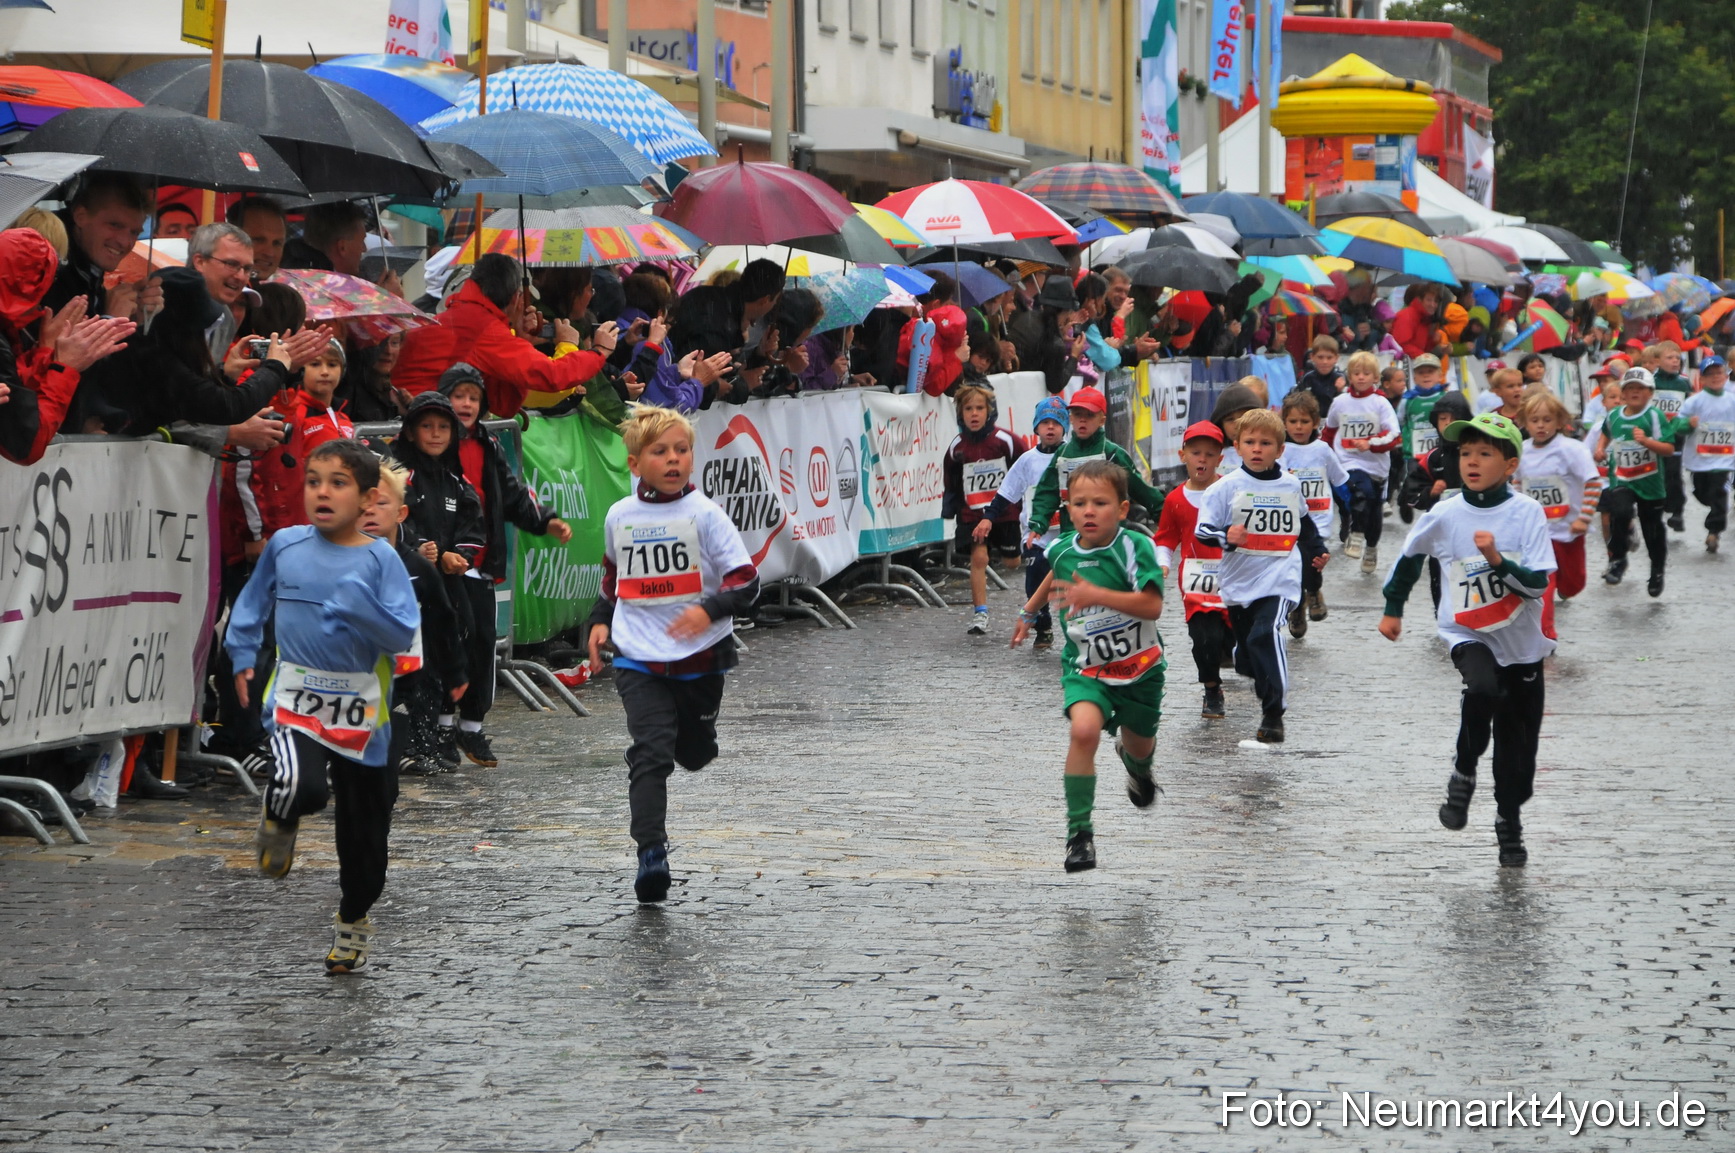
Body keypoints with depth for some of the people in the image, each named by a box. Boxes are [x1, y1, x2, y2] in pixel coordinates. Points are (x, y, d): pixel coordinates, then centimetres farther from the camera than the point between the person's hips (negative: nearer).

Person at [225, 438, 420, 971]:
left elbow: (402, 635, -16)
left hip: (360, 710, 0)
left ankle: (353, 919, 38)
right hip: (296, 699, 0)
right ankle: (280, 818, 8)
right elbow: (253, 602, 20)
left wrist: (358, 605, -30)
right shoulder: (285, 546, 1)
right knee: (302, 787, -31)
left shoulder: (380, 559, -7)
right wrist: (242, 655, 12)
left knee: (363, 826, 11)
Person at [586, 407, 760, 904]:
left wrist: (710, 609, -27)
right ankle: (651, 854, -17)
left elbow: (746, 582, -11)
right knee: (650, 754, -14)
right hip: (638, 658, 1)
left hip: (700, 657, -1)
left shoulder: (703, 514, -8)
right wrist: (600, 621, 11)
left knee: (694, 754, 15)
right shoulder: (619, 517, 4)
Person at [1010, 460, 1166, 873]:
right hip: (1085, 665, 1)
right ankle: (1079, 831, -21)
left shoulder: (1136, 547, -20)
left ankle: (1138, 765, 64)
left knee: (1139, 745, 21)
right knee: (1084, 729, -28)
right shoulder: (1062, 549, -5)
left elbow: (1152, 606, -30)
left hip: (1138, 665, -1)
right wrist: (1030, 612, 33)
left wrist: (1097, 595, -39)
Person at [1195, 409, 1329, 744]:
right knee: (1246, 645, 13)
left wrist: (1317, 551, 34)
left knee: (1266, 633, -23)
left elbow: (1304, 523, 28)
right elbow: (1203, 531, -10)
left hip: (1279, 580, -1)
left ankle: (1273, 715, -23)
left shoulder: (1290, 486, 7)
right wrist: (1226, 538, -28)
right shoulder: (1226, 488, -3)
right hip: (1238, 582, 2)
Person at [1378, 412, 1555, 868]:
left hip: (1521, 642, 1)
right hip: (1468, 633, -1)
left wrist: (1497, 560, -31)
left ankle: (1509, 821, 31)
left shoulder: (1527, 513, -10)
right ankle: (1464, 771, -9)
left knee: (1518, 743, 8)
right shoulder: (1444, 516, -5)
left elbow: (1537, 583, -17)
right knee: (1484, 689, -33)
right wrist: (1393, 608, 23)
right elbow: (1410, 556, 15)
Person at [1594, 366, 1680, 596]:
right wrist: (1601, 447, 10)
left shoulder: (1655, 417, -11)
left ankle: (1657, 572, 33)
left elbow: (1669, 449, -17)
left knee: (1652, 529, 12)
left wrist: (1646, 440, -31)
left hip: (1650, 483, -2)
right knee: (1620, 513, -27)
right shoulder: (1613, 417, 3)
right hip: (1621, 481, 2)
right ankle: (1617, 560, -9)